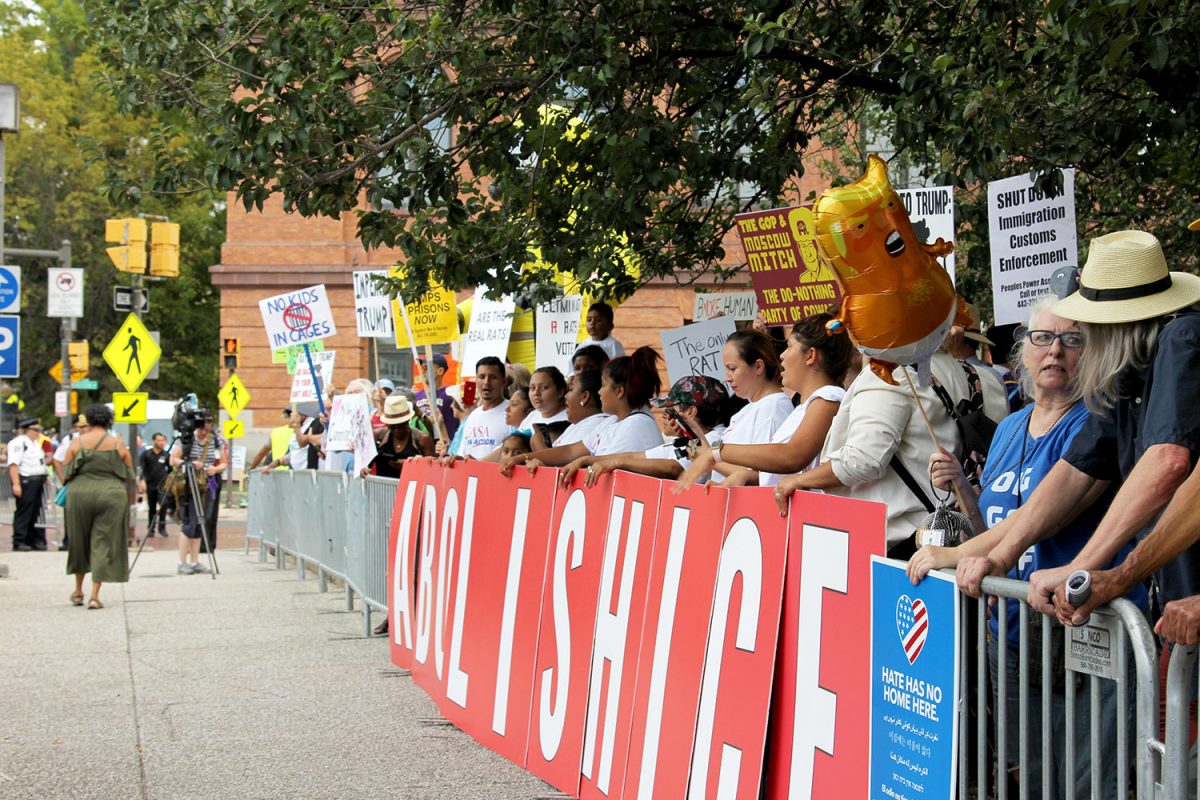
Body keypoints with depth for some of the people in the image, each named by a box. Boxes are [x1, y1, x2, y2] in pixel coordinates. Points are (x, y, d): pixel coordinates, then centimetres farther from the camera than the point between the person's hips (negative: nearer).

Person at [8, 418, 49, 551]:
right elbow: (13, 464, -18)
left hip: (37, 482, 9)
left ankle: (34, 540, 17)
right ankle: (19, 541, -2)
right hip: (25, 481, -9)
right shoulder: (18, 443, -10)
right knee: (23, 512, -6)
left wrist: (44, 477, 21)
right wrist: (16, 484, -24)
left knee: (35, 512, 11)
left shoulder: (35, 443, 19)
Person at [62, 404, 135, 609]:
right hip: (111, 495, -1)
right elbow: (129, 476, 4)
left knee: (79, 542, 18)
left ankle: (78, 591, 28)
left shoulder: (77, 443, 1)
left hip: (80, 494, 1)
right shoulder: (118, 444, 1)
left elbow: (67, 473, 3)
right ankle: (94, 595, -3)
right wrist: (127, 500, 21)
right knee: (103, 544, 3)